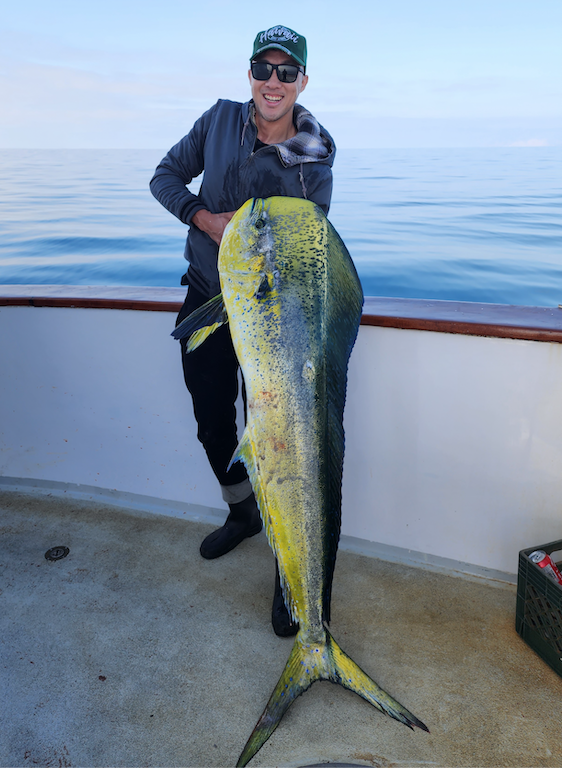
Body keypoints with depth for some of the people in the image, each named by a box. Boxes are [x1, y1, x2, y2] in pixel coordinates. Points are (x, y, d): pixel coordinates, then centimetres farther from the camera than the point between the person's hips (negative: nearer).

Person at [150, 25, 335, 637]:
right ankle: (241, 514, 42)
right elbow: (165, 177, 7)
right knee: (212, 422, 15)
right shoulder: (220, 120, 4)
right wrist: (206, 218, -12)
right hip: (204, 298, 4)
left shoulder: (316, 158, -2)